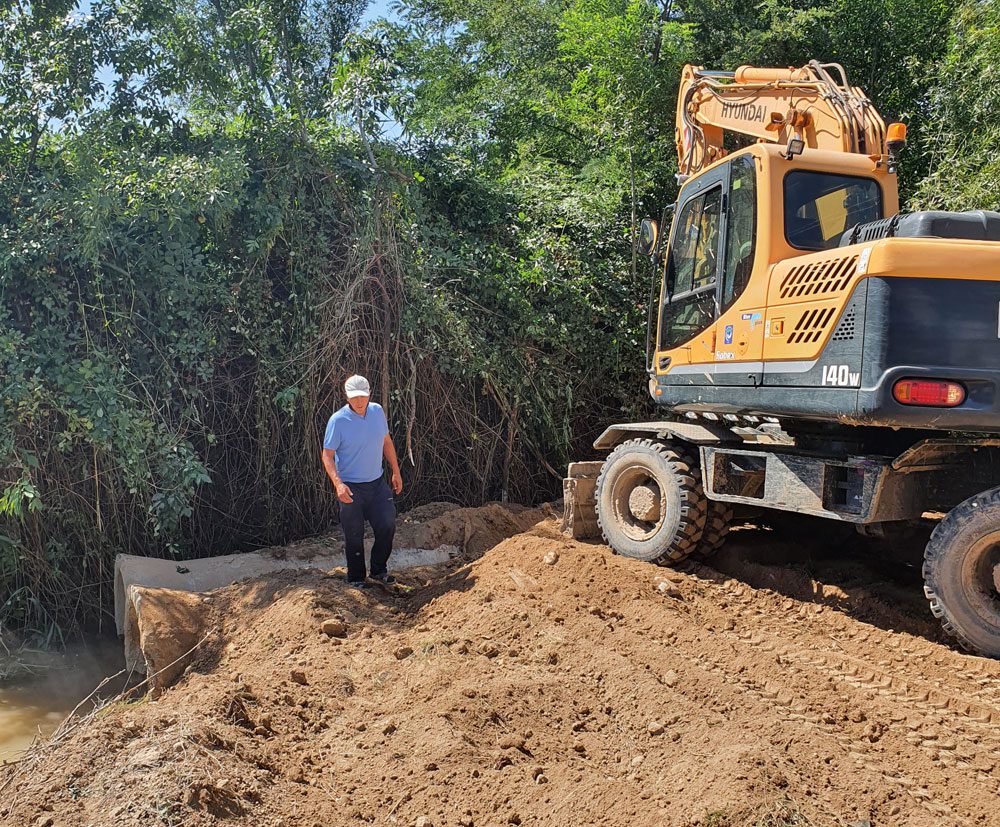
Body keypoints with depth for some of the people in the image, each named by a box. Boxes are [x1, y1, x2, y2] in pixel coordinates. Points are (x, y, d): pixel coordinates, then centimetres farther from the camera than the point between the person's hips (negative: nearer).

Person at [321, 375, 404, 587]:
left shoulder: (377, 411, -1)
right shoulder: (338, 420, -17)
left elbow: (386, 441, 12)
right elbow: (327, 455, -14)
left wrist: (396, 471, 13)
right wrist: (338, 483, -27)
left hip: (377, 482, 5)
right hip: (351, 488, -4)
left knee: (387, 525, 4)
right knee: (354, 536, 5)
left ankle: (379, 570, 25)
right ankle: (356, 579, 23)